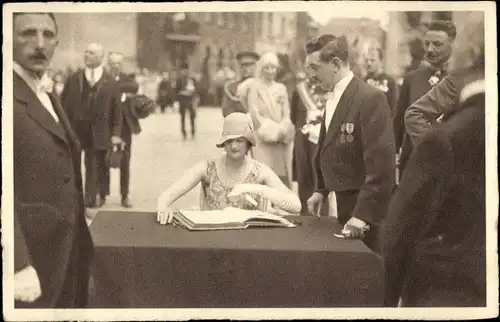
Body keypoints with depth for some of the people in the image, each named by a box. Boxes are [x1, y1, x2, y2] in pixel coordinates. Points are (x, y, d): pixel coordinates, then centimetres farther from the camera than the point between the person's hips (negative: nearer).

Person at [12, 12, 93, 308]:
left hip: (67, 254, 9)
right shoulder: (14, 99, -15)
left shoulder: (50, 99, 14)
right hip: (31, 257, -8)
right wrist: (20, 265, -25)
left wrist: (81, 248, 15)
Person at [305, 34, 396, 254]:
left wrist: (363, 214, -24)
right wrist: (321, 190, 14)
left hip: (367, 211, -8)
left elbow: (381, 162, -22)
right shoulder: (333, 98, 10)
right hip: (344, 205, 8)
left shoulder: (370, 98, -18)